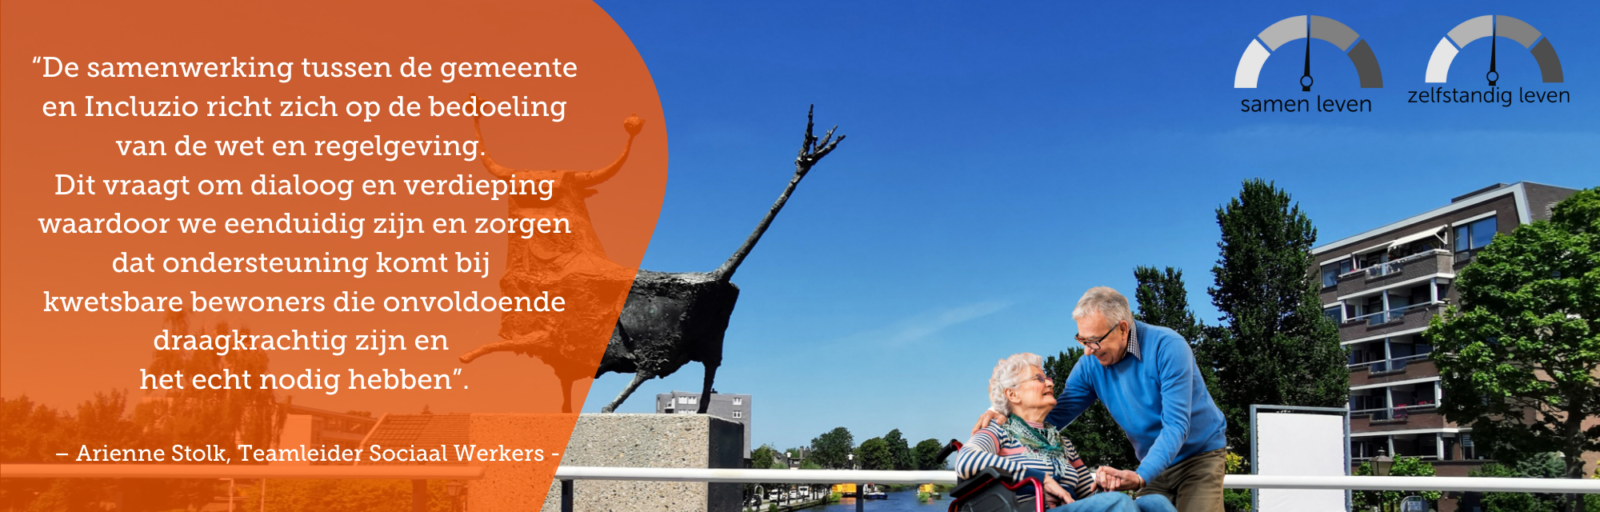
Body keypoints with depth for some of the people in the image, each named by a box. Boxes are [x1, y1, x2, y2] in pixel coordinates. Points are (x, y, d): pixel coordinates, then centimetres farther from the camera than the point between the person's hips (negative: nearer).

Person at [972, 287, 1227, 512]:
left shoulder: (1167, 347, -22)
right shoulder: (1090, 365, -5)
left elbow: (1176, 425, -27)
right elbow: (1055, 415, 2)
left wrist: (1140, 477, -39)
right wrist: (1006, 415, -18)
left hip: (1200, 454, -5)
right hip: (1155, 462, 5)